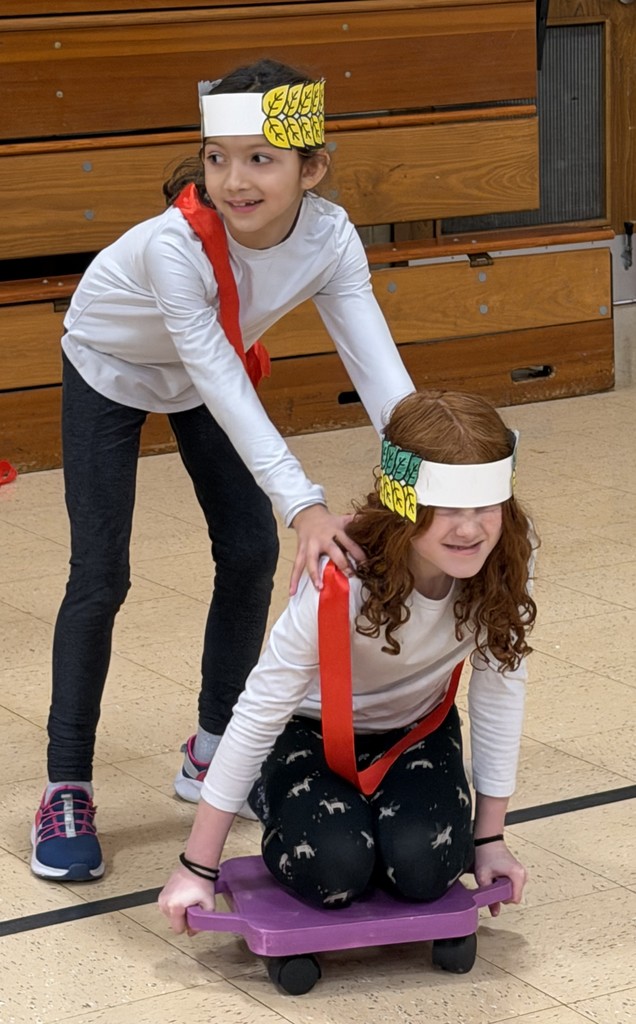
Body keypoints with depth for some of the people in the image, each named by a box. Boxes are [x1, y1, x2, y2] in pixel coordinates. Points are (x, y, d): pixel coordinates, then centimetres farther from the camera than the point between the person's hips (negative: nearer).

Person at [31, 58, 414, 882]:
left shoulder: (329, 237, -29)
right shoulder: (176, 244, -42)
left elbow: (378, 364, -34)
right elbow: (225, 389, -44)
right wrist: (304, 506, -52)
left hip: (209, 375, 5)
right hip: (112, 370, -4)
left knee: (251, 553, 2)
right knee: (100, 577, -7)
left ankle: (214, 751, 22)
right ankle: (66, 790, 5)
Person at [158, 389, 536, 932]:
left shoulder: (509, 556, -27)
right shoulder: (344, 581, -37)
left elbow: (498, 688, -13)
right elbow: (259, 712, -27)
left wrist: (489, 836, -7)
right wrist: (198, 869, -22)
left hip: (416, 726, 3)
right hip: (313, 727, -2)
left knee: (425, 868, -24)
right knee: (331, 869, -26)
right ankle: (273, 797, 10)